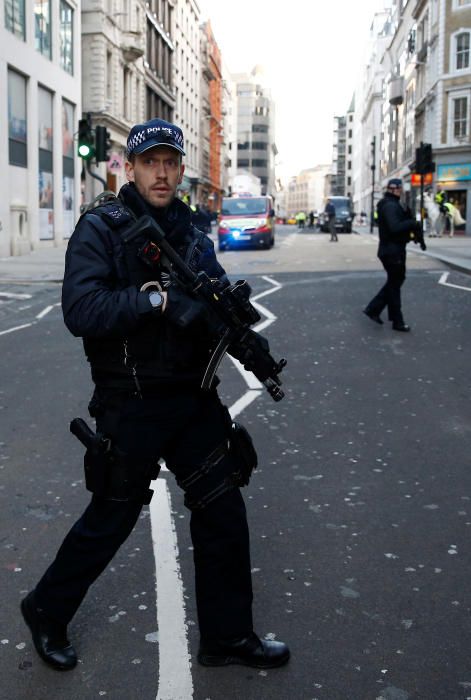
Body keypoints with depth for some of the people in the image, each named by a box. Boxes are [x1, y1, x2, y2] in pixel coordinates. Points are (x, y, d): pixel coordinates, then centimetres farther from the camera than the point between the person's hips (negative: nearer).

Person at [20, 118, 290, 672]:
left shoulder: (190, 231, 9)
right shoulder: (101, 228, -10)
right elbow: (80, 310, -23)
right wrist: (156, 297, -31)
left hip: (193, 398, 6)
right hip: (131, 404, -6)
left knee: (223, 510, 9)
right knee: (111, 519, 8)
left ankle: (227, 637, 26)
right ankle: (47, 611, 35)